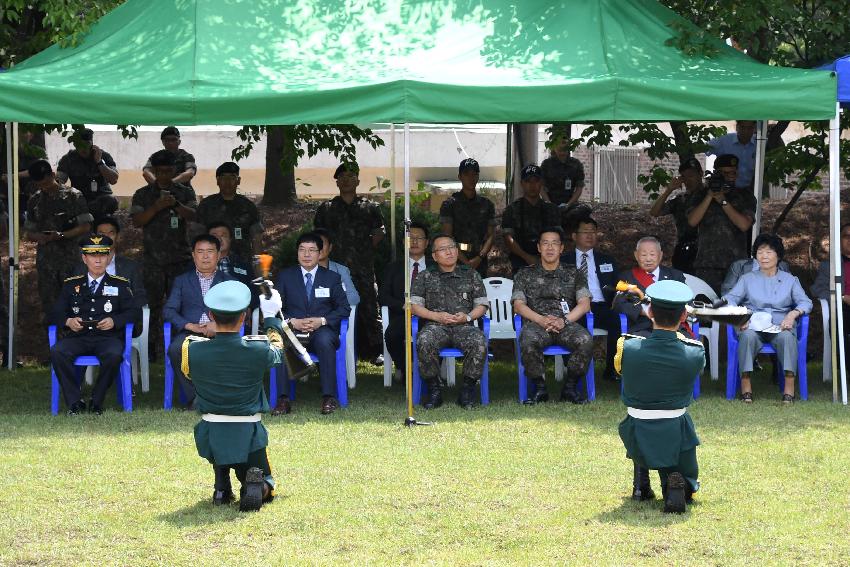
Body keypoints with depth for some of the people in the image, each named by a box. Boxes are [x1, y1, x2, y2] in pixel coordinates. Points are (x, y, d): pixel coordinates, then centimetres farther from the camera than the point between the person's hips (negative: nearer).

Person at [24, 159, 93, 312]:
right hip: (45, 261, 4)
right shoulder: (35, 201, 10)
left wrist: (62, 235, -19)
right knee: (49, 306, 4)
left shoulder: (73, 196, -2)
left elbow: (85, 227, -5)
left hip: (70, 259, -4)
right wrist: (38, 237, -11)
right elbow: (29, 233, 13)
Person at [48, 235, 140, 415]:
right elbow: (55, 314, 13)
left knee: (114, 356, -37)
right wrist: (68, 321, -10)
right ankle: (75, 401, -20)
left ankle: (97, 401, -17)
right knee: (57, 352, -30)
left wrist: (114, 321, -13)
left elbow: (133, 311, 6)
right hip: (78, 337, 2)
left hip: (108, 337, -2)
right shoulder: (72, 284, 18)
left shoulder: (120, 285, 15)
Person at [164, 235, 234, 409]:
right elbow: (168, 310, 8)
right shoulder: (182, 281, 21)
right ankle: (194, 398, -25)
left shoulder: (229, 282, 20)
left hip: (220, 333, -1)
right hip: (190, 332, 1)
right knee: (175, 349, -34)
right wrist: (190, 326, -10)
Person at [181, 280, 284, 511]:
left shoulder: (192, 350, -12)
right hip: (248, 435, -1)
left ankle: (222, 488, 20)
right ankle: (256, 487, -14)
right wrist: (271, 318, 28)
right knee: (266, 486, 23)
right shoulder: (258, 350, -12)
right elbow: (277, 350, 13)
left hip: (210, 437, 1)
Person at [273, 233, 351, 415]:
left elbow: (344, 309, 7)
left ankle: (329, 398, -35)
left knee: (325, 340, -38)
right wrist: (292, 322, -13)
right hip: (293, 331, 0)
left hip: (322, 330, 0)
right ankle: (283, 399, -36)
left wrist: (321, 321, -11)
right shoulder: (285, 276, 14)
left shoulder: (332, 278, 14)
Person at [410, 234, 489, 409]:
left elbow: (482, 305, 16)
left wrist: (468, 316, -6)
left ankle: (467, 391, -19)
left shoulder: (471, 275, 20)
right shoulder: (424, 277, 17)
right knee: (424, 342, -37)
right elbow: (414, 306, 8)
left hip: (464, 325, 0)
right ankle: (434, 391, -22)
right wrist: (436, 316, -8)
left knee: (479, 343, -34)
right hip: (435, 325, 0)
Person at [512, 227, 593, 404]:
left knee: (585, 340, -34)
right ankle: (539, 388, -19)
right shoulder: (525, 274, 19)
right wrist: (541, 320, -12)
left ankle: (570, 387, -16)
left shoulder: (574, 274, 20)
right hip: (535, 322, -1)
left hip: (567, 323, 1)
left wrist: (565, 320, -11)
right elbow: (519, 305, 7)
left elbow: (584, 304, 8)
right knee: (528, 342, -38)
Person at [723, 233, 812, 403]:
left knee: (787, 337, -35)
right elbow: (730, 299, 6)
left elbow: (806, 302, 7)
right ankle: (745, 385, -35)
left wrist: (793, 313, -15)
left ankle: (789, 386, -37)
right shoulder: (747, 279, 19)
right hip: (753, 327, 0)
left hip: (780, 327, 0)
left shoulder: (790, 280, 19)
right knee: (748, 335, -36)